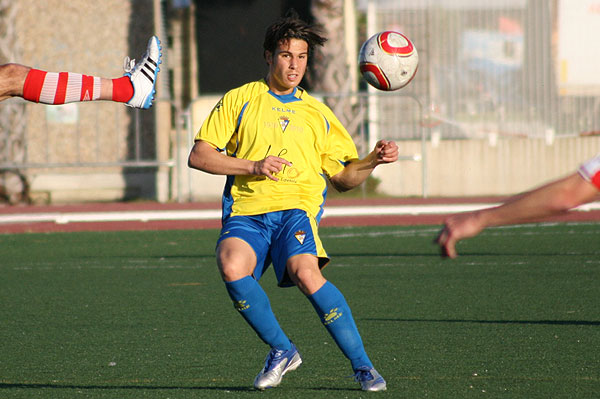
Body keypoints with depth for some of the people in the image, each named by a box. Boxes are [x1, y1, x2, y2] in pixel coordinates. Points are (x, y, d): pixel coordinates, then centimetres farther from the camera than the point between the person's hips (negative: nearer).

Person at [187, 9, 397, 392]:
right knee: (232, 267, -33)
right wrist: (252, 166, -5)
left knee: (306, 272, -32)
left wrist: (373, 160, 1)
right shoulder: (240, 100, 14)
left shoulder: (317, 113, 22)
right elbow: (198, 155, 7)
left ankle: (362, 365, -23)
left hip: (296, 206, 0)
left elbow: (344, 178, 21)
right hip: (246, 210, 0)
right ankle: (282, 350, -12)